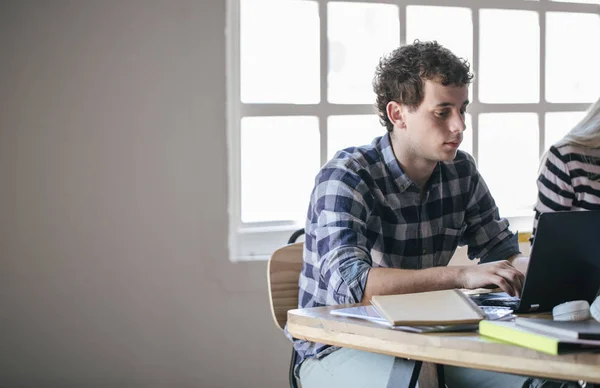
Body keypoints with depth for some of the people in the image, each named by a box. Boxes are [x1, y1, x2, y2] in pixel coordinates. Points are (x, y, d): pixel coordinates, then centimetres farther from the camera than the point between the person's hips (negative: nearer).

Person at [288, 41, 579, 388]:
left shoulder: (461, 171, 2)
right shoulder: (346, 177, -17)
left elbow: (502, 252, 14)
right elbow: (348, 283, -31)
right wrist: (461, 276, -37)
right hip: (338, 350, -6)